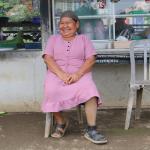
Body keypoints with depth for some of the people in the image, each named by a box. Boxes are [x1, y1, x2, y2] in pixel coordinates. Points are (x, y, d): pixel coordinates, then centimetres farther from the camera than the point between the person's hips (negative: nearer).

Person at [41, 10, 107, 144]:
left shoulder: (84, 39, 15)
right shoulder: (53, 39, 18)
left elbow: (91, 59, 1)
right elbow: (48, 58, 2)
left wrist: (78, 74, -18)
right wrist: (61, 74, -17)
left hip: (80, 74, 0)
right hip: (56, 74, 1)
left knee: (89, 89, -33)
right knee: (51, 91, -33)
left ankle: (91, 130, -30)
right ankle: (61, 122, -8)